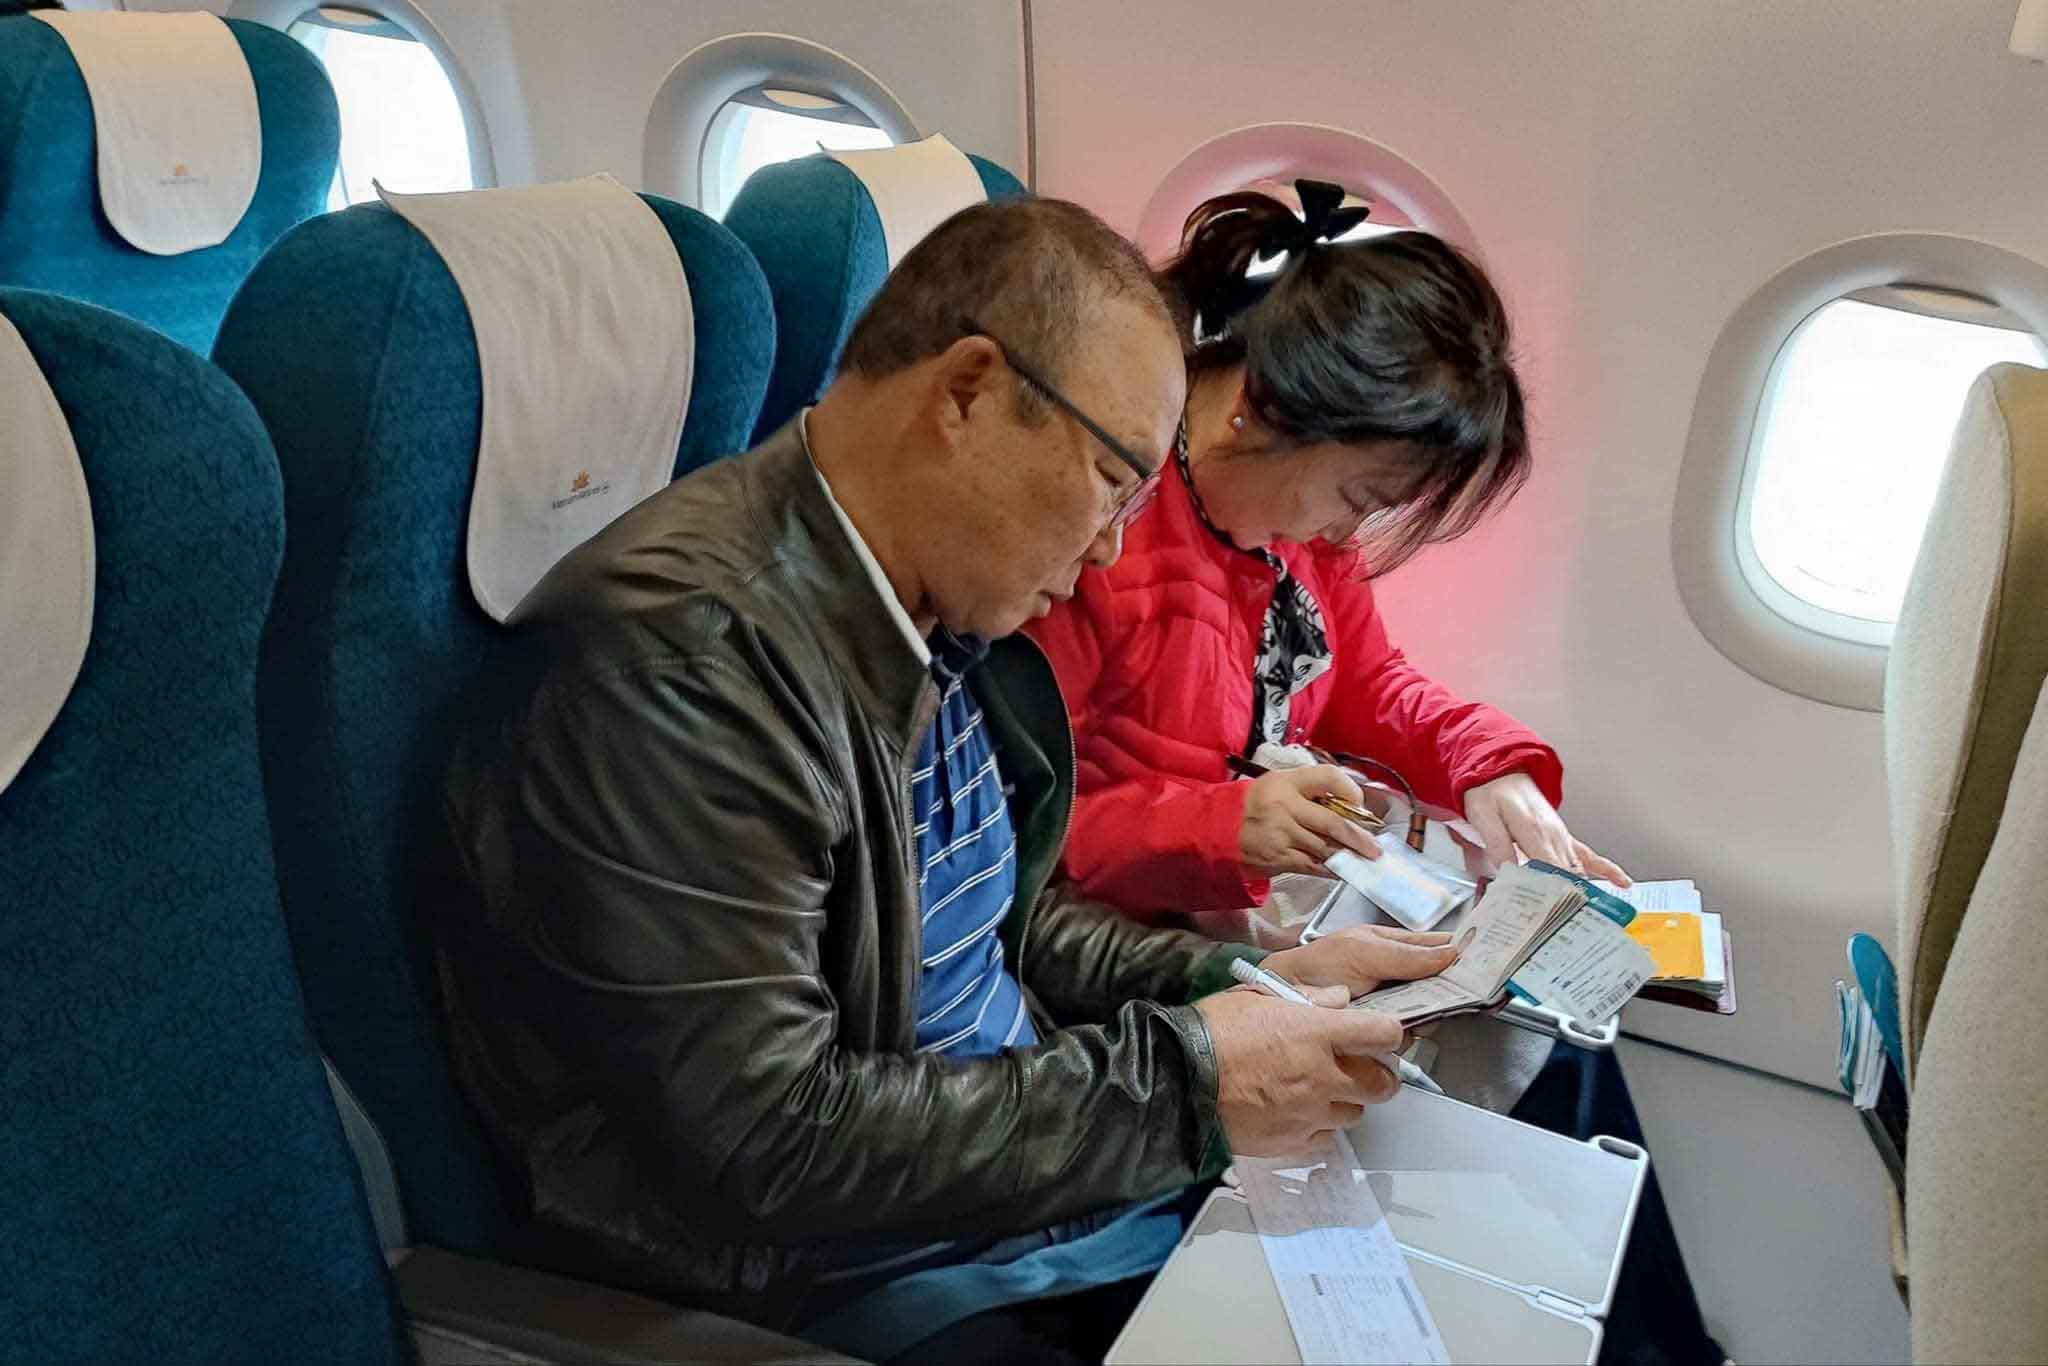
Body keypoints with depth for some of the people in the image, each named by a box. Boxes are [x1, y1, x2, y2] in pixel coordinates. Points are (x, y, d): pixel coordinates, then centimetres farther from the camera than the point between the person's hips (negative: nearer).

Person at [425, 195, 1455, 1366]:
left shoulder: (946, 609, 4)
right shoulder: (678, 651, -24)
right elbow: (765, 1135, -26)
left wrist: (1236, 982, 1)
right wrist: (1185, 1078, -21)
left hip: (1054, 1178, 8)